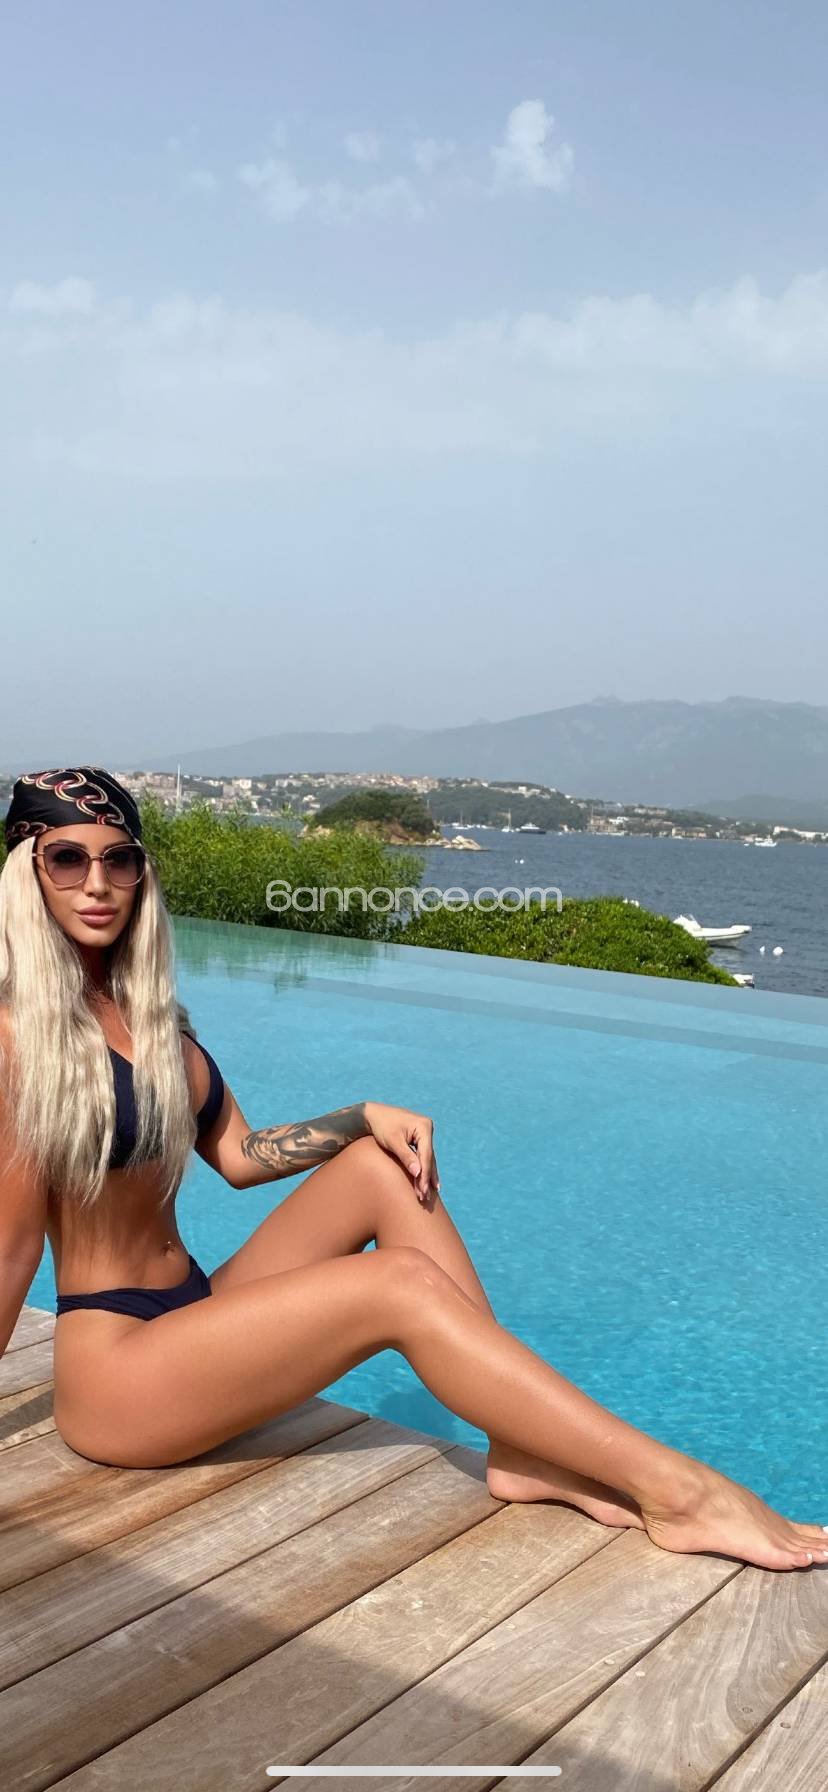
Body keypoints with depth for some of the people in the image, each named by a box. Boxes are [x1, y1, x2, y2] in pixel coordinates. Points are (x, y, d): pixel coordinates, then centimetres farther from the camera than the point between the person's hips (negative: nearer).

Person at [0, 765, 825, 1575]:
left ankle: (522, 1449, -13)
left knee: (384, 1163, -8)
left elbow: (238, 1154, 9)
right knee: (404, 1284, -23)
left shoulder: (150, 1012, 10)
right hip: (112, 1367, -8)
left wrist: (365, 1116, -4)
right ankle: (676, 1491, -20)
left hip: (193, 1310, 8)